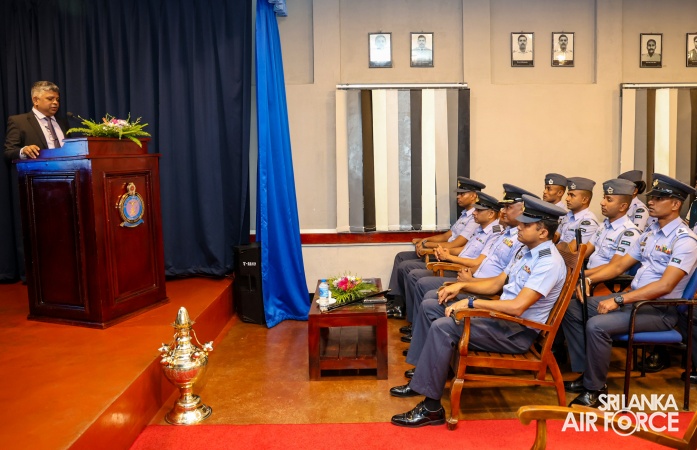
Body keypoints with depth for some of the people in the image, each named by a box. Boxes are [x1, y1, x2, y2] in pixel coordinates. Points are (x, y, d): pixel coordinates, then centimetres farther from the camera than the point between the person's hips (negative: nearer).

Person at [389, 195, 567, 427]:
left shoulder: (549, 263, -21)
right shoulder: (526, 251, 10)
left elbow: (517, 306, -30)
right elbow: (496, 283, 17)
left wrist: (470, 302, -24)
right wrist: (462, 285, 3)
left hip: (519, 331, -10)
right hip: (503, 317, 10)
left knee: (443, 327, -28)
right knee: (430, 307, 7)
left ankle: (431, 407, -19)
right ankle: (422, 377, 11)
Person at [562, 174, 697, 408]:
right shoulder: (650, 232, 12)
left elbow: (664, 286, -24)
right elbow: (619, 265, 14)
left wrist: (618, 300, -27)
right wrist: (589, 279, -4)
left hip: (660, 310, -9)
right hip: (633, 298, 9)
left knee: (597, 325, -29)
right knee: (572, 309, -1)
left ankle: (596, 388, -9)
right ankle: (587, 373, 6)